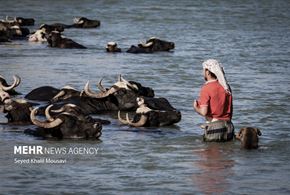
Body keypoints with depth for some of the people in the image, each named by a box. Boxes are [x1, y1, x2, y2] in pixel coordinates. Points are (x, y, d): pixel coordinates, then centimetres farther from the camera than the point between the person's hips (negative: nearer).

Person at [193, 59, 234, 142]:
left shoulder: (206, 88, -9)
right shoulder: (226, 87, 11)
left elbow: (204, 112, -15)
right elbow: (230, 109, 15)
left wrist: (195, 108, 6)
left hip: (214, 126, -6)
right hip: (228, 126, 6)